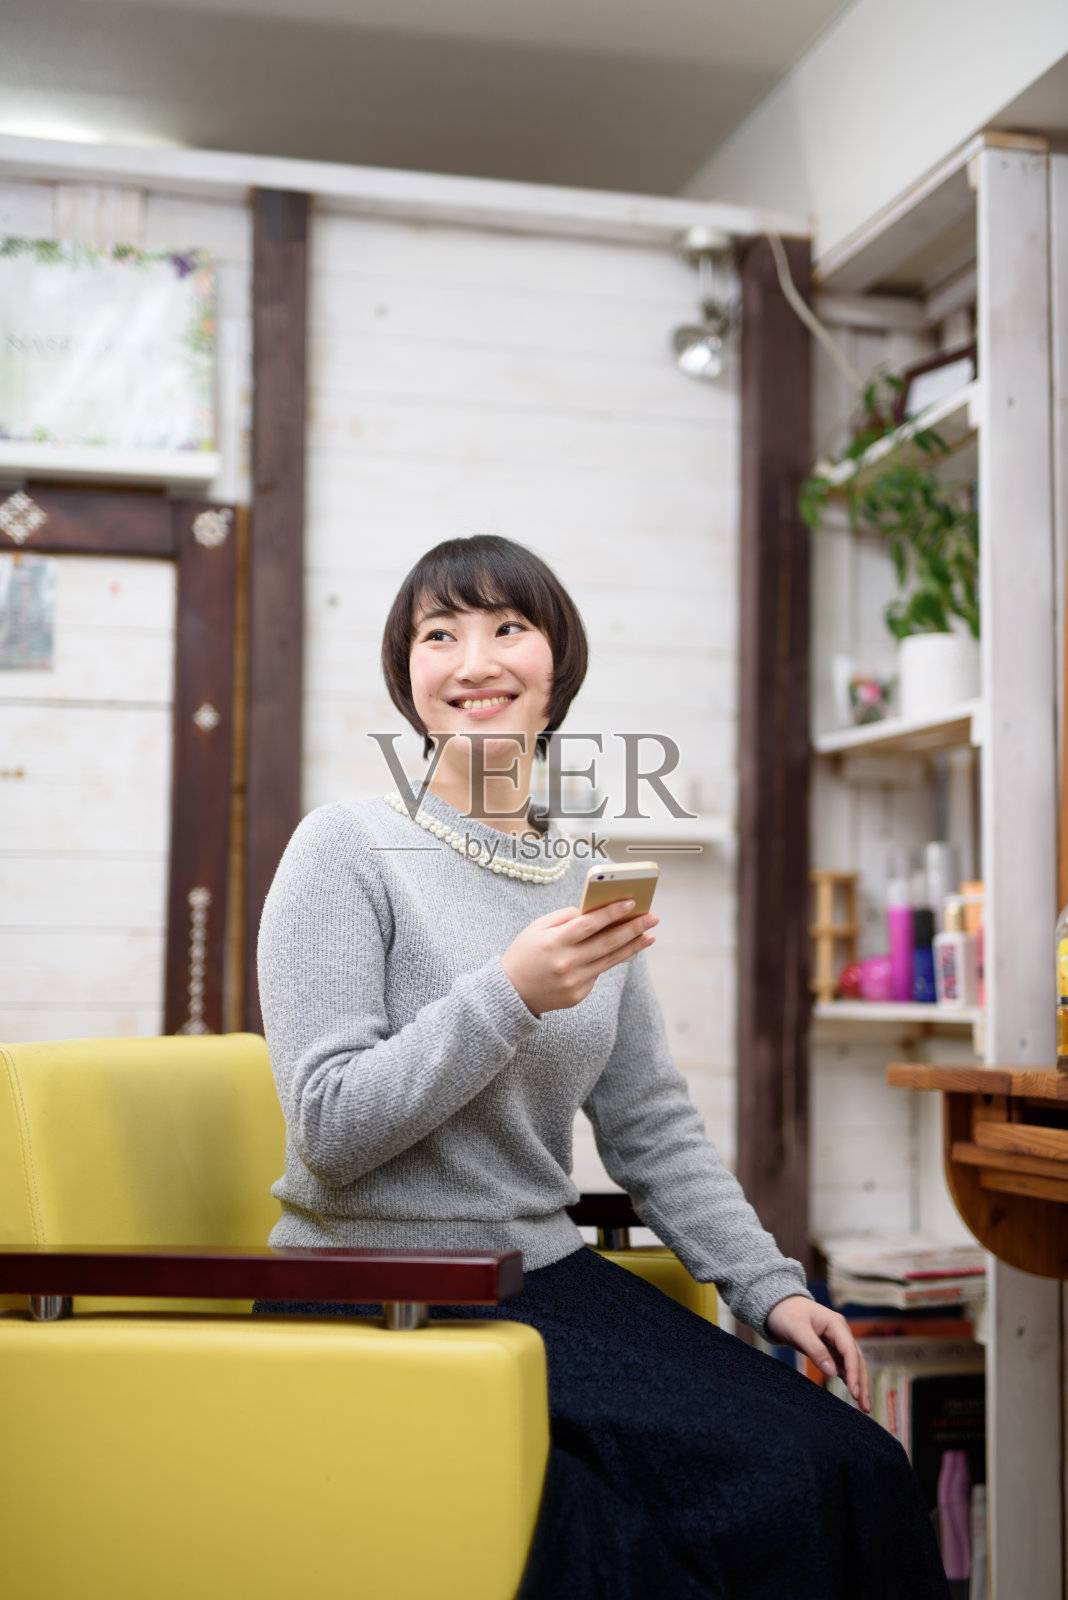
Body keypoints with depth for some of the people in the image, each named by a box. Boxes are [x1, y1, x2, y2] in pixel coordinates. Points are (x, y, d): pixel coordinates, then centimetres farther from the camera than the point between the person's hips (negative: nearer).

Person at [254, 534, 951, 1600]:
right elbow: (329, 1129, -13)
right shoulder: (348, 852, -7)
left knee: (850, 1472, -13)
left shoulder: (589, 884, 12)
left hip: (548, 1274, 6)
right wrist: (511, 994, -21)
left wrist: (767, 1284, 4)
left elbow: (653, 1127, 15)